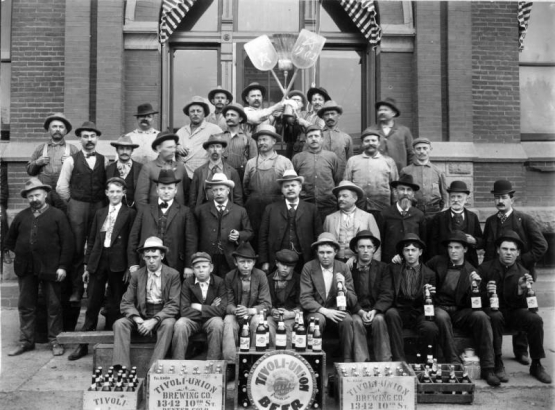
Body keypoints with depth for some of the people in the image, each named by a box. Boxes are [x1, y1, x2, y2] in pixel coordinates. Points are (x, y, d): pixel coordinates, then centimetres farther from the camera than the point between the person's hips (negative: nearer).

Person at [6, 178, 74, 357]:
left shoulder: (57, 215, -1)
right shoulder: (21, 217, 10)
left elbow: (68, 242, -5)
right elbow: (10, 240, 23)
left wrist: (63, 266, -10)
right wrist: (18, 254, 11)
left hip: (50, 268, -4)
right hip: (25, 269, 4)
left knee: (54, 306, 4)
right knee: (26, 306, 10)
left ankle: (55, 341, 15)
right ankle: (26, 341, 22)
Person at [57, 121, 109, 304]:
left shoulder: (104, 160, 8)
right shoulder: (71, 160, 3)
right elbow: (61, 186, 5)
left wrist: (103, 203, 3)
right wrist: (73, 202, 8)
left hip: (99, 207, 1)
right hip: (77, 207, -1)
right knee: (76, 249, -2)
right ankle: (76, 289, 6)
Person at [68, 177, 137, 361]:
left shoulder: (130, 213, 0)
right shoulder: (100, 213, 13)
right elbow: (91, 240, 14)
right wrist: (87, 265, 10)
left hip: (118, 263, -3)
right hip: (98, 261, 4)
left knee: (114, 305, 5)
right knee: (92, 303, 7)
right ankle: (83, 344, 16)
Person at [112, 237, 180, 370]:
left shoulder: (173, 275, 0)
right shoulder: (136, 275, 7)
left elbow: (174, 305, -7)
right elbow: (126, 303, 3)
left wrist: (154, 320, -21)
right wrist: (137, 319, -18)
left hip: (162, 318, -2)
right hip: (141, 317, 3)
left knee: (169, 324, -35)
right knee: (119, 324, -23)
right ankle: (121, 368, -30)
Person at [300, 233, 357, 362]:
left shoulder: (343, 268, 0)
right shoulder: (308, 268, -4)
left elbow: (353, 302, 0)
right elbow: (305, 299, -8)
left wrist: (343, 288, -21)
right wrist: (325, 311, -22)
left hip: (338, 311, 1)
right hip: (316, 311, -1)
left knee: (347, 320, -30)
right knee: (317, 319, -34)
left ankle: (347, 361, -13)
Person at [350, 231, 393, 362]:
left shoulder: (383, 268, 9)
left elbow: (387, 295, 0)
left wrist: (374, 311, -18)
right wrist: (360, 312, -18)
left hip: (377, 312, 1)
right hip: (357, 312, 0)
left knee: (379, 320, -31)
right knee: (356, 321, -32)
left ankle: (385, 363, -23)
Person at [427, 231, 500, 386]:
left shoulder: (471, 271, 4)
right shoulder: (437, 262, 6)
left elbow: (471, 303, 0)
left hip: (460, 311, 1)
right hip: (440, 308, -1)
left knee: (481, 316, -28)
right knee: (442, 318, -36)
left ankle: (488, 368, -23)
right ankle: (454, 364, -28)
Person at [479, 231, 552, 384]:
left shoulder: (523, 272, 3)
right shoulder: (485, 268, 0)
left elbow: (521, 304, -4)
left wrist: (521, 288, -25)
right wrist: (486, 291, -24)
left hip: (514, 311, 2)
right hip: (493, 309, -2)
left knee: (536, 319, -25)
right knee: (495, 317, -35)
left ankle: (536, 365, -7)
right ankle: (497, 364, -21)